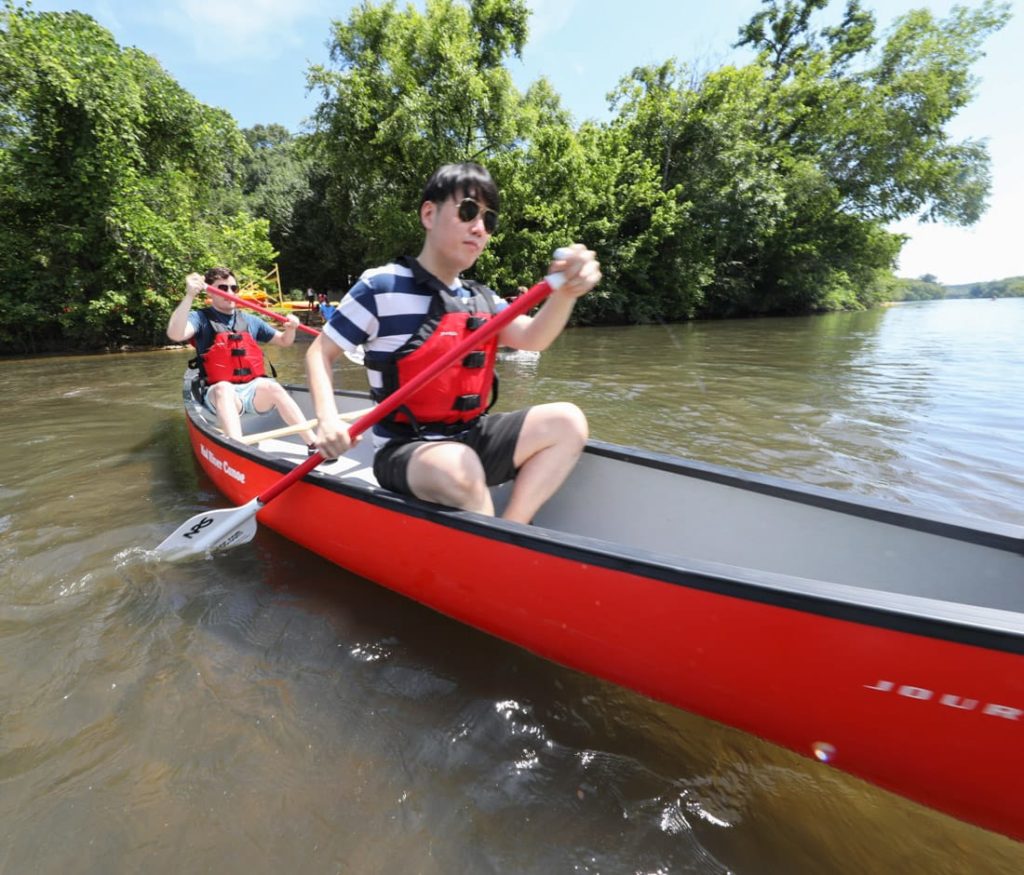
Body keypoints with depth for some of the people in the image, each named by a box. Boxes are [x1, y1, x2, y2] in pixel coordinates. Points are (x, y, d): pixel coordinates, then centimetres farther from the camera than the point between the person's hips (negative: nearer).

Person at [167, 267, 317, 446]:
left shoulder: (250, 321, 18)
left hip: (254, 389, 2)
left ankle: (315, 444, -39)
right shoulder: (200, 318, 6)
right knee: (224, 388, -37)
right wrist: (189, 296, -25)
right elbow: (175, 334, -16)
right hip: (219, 393, -2)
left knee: (272, 386, -31)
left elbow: (284, 341, 25)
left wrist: (290, 328, 1)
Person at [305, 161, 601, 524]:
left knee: (567, 422, -8)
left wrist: (566, 292, -27)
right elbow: (319, 353, -1)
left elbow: (532, 338, -8)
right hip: (404, 451, -6)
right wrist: (328, 419, -18)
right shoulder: (381, 286, -7)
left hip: (470, 438, 7)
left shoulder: (481, 298, 10)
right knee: (459, 468, -39)